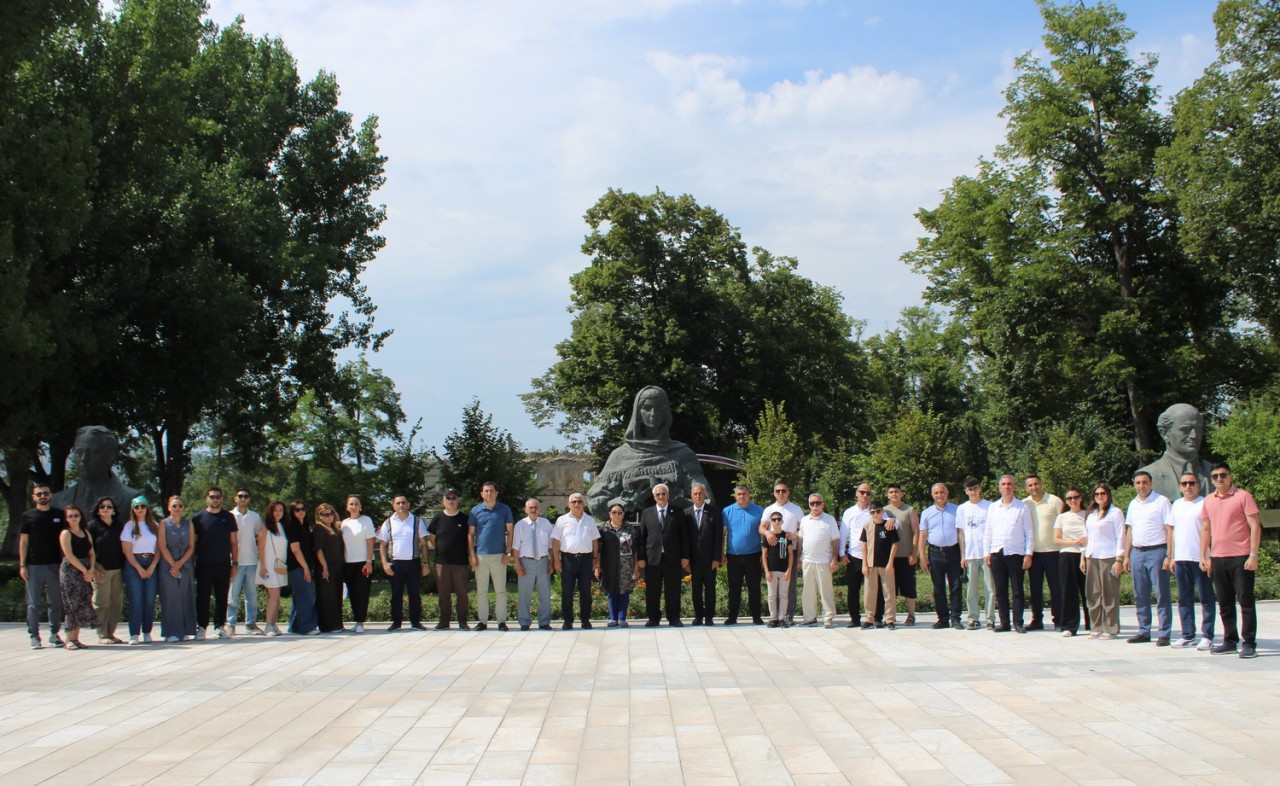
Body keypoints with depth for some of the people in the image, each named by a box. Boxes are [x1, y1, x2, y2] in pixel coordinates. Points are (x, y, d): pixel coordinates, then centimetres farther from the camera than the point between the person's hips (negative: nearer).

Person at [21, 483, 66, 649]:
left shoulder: (59, 514, 7)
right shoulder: (28, 516, 5)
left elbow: (64, 539, 11)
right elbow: (23, 541, 5)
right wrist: (22, 565, -2)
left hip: (54, 565, 1)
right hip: (33, 566, -1)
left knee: (55, 602, 4)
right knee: (33, 604, 2)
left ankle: (54, 634, 13)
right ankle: (34, 636, 7)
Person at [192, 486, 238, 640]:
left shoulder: (228, 517, 9)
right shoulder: (198, 518, 4)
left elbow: (234, 542, 11)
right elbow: (193, 542, 6)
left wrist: (234, 563, 4)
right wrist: (192, 563, -1)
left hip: (223, 565, 2)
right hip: (204, 565, -1)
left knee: (222, 597, 5)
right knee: (203, 597, 0)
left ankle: (220, 626, 11)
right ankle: (201, 627, 6)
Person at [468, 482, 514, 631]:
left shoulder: (504, 510, 4)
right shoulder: (476, 511, 6)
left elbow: (510, 532, 5)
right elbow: (471, 534, 7)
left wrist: (507, 553, -3)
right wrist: (472, 555, -1)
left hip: (499, 556, -1)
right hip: (481, 556, 1)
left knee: (500, 590, 0)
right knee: (481, 591, 5)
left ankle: (502, 621, 5)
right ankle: (482, 620, 10)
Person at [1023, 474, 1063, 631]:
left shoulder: (1054, 501, -3)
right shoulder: (1024, 505, 5)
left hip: (1052, 551, -3)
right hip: (1033, 552, 3)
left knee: (1056, 588, -1)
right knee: (1035, 589, 8)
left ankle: (1058, 621, 4)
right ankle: (1037, 620, 15)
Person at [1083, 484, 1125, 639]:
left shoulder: (1115, 513, -2)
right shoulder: (1090, 514, 17)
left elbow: (1120, 537, -5)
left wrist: (1119, 560, -11)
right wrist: (1083, 557, 14)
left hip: (1109, 557, -6)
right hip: (1092, 557, 6)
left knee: (1109, 593, -4)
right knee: (1093, 594, 5)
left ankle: (1111, 629, 1)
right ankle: (1096, 627, 11)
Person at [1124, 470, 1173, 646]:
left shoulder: (1161, 501, -5)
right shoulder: (1133, 504, 14)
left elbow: (1169, 530, -8)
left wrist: (1169, 556, -14)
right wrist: (1126, 556, 14)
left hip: (1156, 552, -6)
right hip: (1137, 552, 6)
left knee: (1162, 595, -3)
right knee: (1140, 596, 10)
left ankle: (1164, 634, -1)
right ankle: (1144, 631, 18)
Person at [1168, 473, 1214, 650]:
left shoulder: (1205, 504, -3)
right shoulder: (1176, 505, 14)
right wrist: (1171, 556, 13)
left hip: (1200, 559, -6)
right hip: (1181, 559, 6)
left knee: (1206, 599, -1)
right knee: (1184, 599, 9)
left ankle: (1207, 636, 1)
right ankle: (1188, 636, 14)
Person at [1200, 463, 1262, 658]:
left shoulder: (1243, 496, -4)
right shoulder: (1209, 501, 12)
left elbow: (1255, 526, -7)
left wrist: (1253, 555, -14)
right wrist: (1203, 556, 12)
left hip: (1240, 557, -5)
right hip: (1217, 558, 5)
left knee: (1245, 601, -3)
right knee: (1224, 603, 9)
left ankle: (1249, 644, -1)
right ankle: (1230, 641, 17)